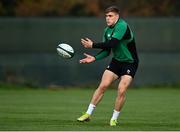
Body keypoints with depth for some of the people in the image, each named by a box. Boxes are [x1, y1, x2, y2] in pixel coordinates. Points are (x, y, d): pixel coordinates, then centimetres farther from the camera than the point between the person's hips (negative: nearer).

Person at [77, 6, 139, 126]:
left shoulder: (122, 26, -22)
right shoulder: (107, 30, 3)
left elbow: (111, 44, -31)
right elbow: (107, 51, 9)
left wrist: (93, 45, -25)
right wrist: (94, 58, -8)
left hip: (130, 63, -6)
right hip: (116, 62, 6)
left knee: (121, 90, -17)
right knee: (102, 86, -6)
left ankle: (114, 119, 0)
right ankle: (88, 114, 1)